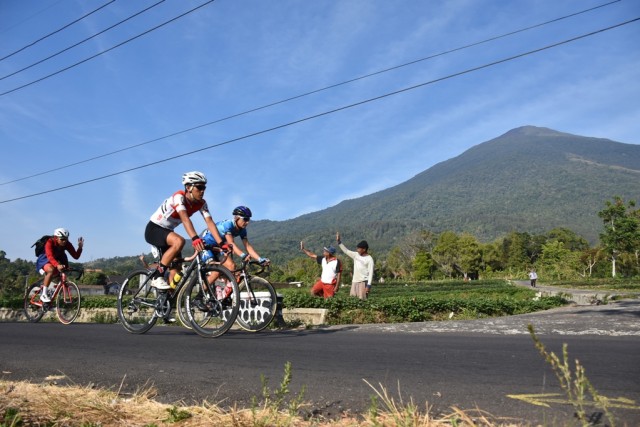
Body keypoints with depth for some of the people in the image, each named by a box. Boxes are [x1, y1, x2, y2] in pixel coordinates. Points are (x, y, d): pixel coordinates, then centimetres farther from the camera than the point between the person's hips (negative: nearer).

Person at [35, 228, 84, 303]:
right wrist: (57, 265, -62)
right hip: (45, 260, -5)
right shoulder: (50, 243, -28)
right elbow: (50, 256, -44)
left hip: (57, 260, 6)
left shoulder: (67, 244, -16)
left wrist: (80, 247, -39)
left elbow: (76, 256, -21)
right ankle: (44, 294, -27)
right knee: (51, 270, -36)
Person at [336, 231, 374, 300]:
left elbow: (371, 273, -11)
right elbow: (346, 250, 16)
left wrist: (368, 285, -17)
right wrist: (339, 241, 9)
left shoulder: (369, 259, -7)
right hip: (355, 281, 6)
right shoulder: (356, 255, 10)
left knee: (362, 300, -11)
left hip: (363, 282, -6)